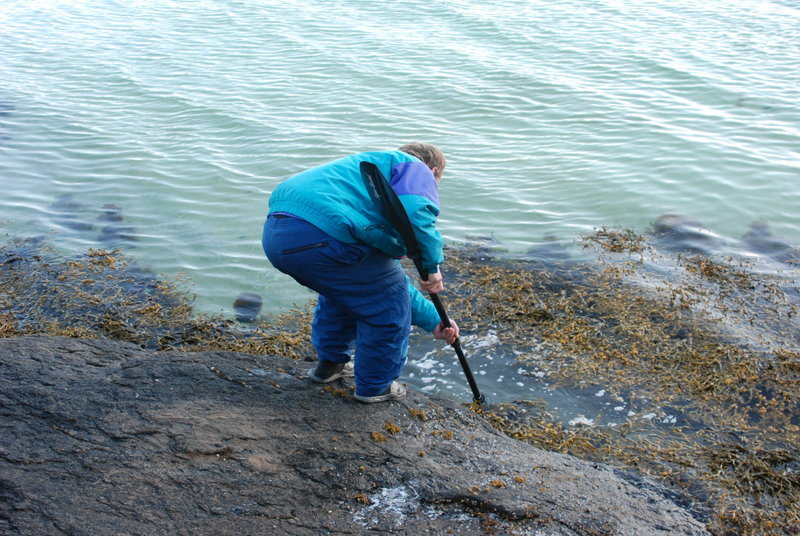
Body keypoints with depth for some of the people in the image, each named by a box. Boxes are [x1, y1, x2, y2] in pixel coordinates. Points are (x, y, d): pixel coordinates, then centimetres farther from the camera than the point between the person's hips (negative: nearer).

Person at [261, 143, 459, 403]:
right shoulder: (417, 169, 12)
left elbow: (387, 278, 41)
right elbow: (415, 214, -16)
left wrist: (433, 321, 44)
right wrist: (432, 264, 1)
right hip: (320, 237, -10)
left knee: (346, 286, 35)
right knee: (387, 303, 11)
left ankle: (330, 363, 48)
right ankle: (375, 386, 27)